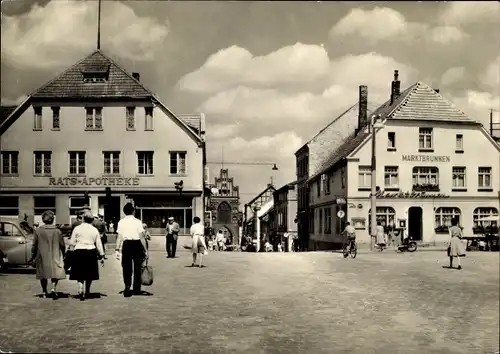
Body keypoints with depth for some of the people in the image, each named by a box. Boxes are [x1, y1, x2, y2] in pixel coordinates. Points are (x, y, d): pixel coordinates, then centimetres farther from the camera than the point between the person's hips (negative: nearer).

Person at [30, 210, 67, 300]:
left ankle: (44, 292, 22)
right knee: (56, 273, 5)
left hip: (42, 256, 1)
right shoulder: (57, 231, -5)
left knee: (43, 274, 14)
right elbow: (62, 245, -1)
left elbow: (34, 245, -2)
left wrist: (33, 257, 8)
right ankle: (53, 288, -17)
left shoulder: (38, 230, -5)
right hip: (55, 256, -1)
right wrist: (63, 255, 13)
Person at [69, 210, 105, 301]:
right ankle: (87, 292, 23)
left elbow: (72, 243, -1)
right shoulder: (95, 230, 4)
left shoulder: (77, 228, -2)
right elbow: (99, 244, 6)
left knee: (80, 274, 2)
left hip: (79, 252, -2)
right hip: (91, 252, 2)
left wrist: (73, 249, 17)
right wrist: (102, 256, 12)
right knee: (89, 274, 13)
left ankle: (80, 291, -16)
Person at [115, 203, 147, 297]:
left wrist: (117, 249, 1)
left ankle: (127, 287, -2)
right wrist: (145, 249, 1)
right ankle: (136, 289, 21)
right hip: (136, 244, 0)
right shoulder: (137, 221, -5)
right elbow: (142, 236, -5)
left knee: (126, 267, 9)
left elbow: (119, 237, -4)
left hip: (126, 244, 1)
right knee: (137, 267, 12)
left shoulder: (121, 222, -1)